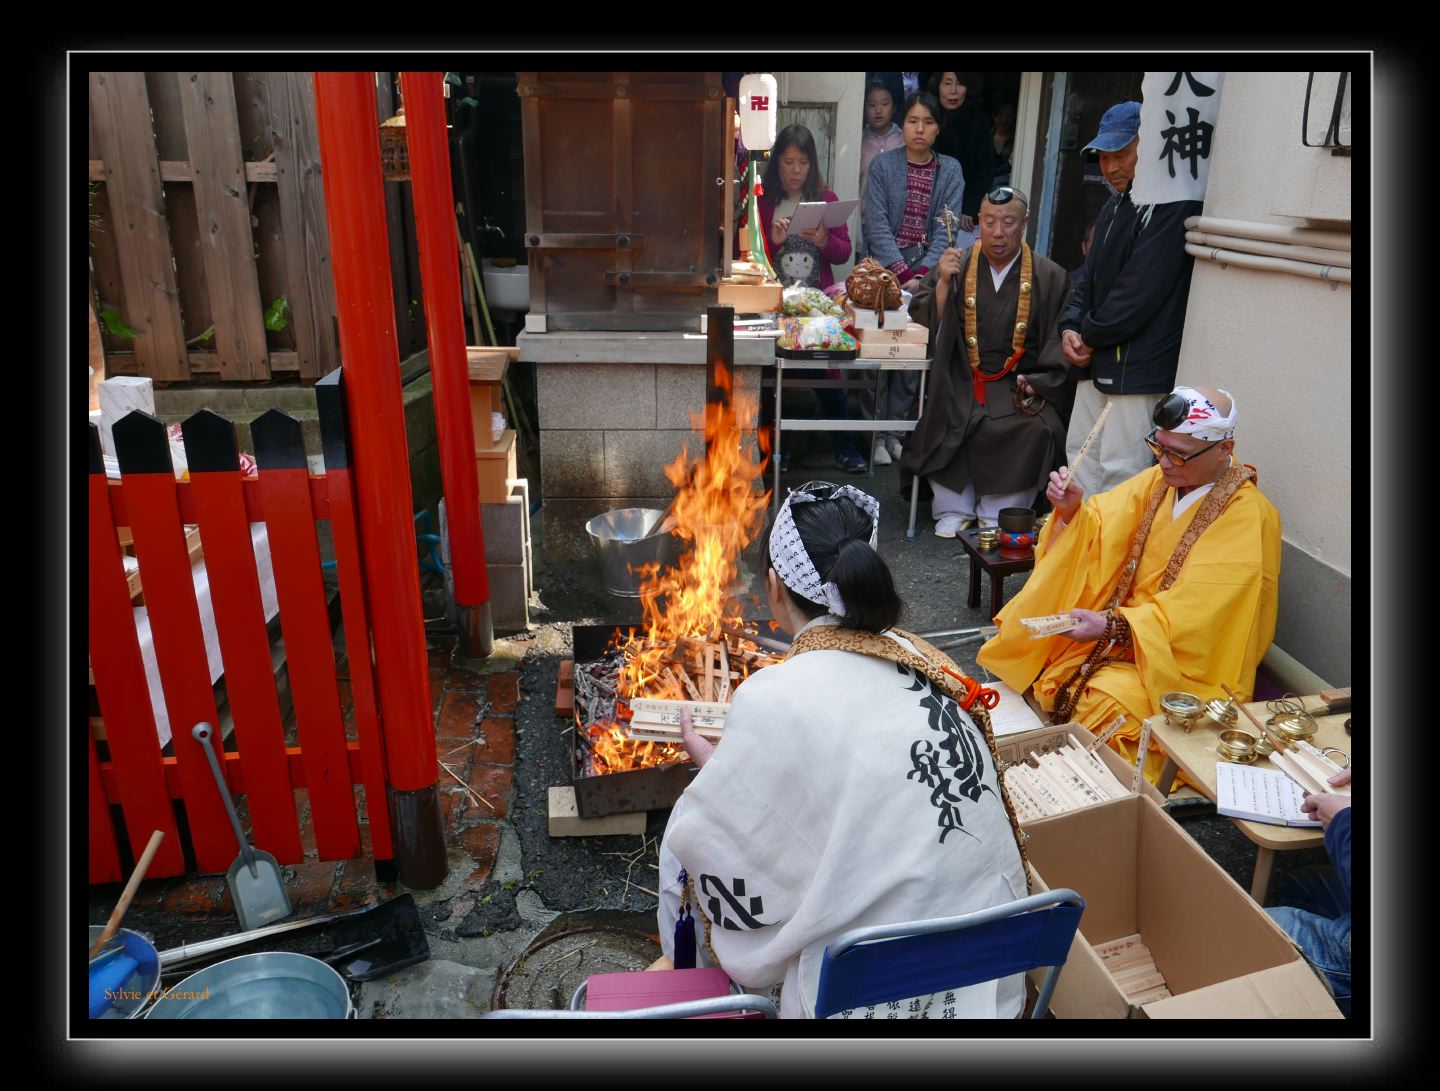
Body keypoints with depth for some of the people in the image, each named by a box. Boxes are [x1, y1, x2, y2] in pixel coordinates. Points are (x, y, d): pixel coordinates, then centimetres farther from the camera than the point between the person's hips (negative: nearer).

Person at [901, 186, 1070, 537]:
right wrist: (944, 281, -14)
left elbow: (1058, 341, 3)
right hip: (961, 380, 1)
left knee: (1037, 429, -27)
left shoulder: (1049, 277, 2)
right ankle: (954, 508, -5)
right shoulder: (957, 265, 6)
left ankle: (997, 513, -8)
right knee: (943, 423, -27)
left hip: (1018, 383, 0)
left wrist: (1035, 383, -9)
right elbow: (924, 317, 1)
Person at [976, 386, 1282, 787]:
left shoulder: (1249, 517, -18)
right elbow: (1100, 539, 3)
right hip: (1122, 620, 7)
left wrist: (1111, 626, -33)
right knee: (1023, 635, -5)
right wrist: (1072, 511, -18)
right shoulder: (1159, 480, 1)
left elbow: (1193, 614, -25)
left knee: (1103, 701, -30)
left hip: (1184, 657, -6)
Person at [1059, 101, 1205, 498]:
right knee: (1082, 457, 15)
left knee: (1120, 471, -7)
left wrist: (1090, 336, -8)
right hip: (1097, 363, 10)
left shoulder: (1171, 206, -14)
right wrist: (1070, 328, 4)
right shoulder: (1117, 204, 17)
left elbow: (1140, 292, -20)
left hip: (1138, 371, -10)